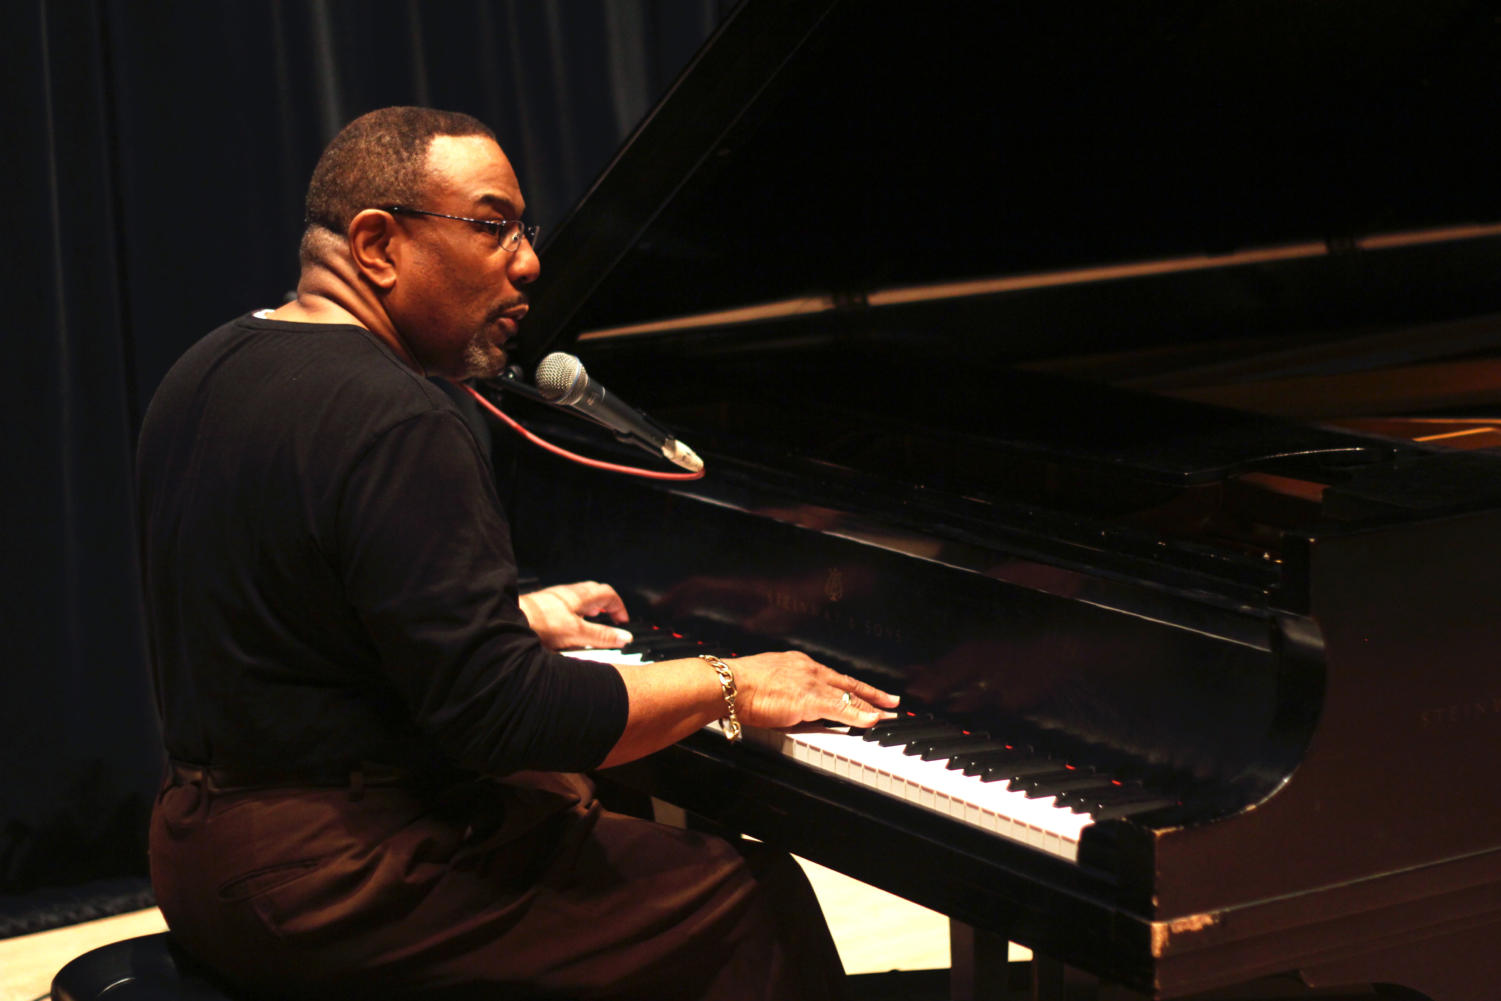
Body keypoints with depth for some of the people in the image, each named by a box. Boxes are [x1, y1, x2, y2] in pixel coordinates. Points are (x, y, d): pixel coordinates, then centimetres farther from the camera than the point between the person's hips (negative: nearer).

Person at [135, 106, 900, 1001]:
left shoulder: (212, 373, 9)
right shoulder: (396, 427, -22)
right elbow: (496, 714, -26)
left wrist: (510, 616, 24)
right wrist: (725, 685, -15)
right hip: (339, 884, -10)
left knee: (574, 802, 30)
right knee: (754, 903, -6)